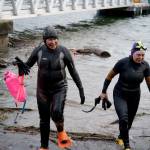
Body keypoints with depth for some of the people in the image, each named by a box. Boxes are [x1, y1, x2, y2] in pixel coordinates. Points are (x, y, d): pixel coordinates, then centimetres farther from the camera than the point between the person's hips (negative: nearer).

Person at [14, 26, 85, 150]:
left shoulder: (64, 51, -13)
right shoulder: (39, 50, -8)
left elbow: (73, 72, -7)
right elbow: (28, 65, 1)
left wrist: (81, 89, -8)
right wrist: (21, 66, -23)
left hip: (59, 89, -2)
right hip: (42, 90, 3)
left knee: (56, 113, -27)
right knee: (44, 120, 11)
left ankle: (61, 131, 7)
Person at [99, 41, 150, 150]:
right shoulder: (123, 62, -19)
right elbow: (110, 76, -7)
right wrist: (104, 92, -1)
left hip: (134, 97, 4)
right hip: (120, 95, -3)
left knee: (129, 121, 14)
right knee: (123, 119, -19)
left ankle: (121, 137, 43)